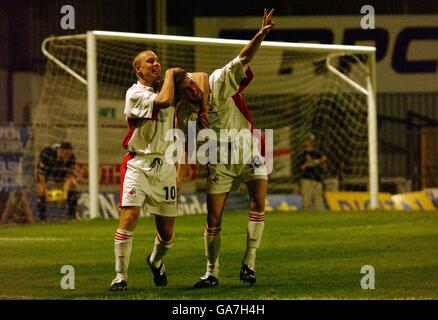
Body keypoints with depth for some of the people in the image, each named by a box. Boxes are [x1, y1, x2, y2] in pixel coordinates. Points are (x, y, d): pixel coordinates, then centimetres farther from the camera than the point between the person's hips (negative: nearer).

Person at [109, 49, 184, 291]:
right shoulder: (135, 94, -7)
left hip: (165, 166, 5)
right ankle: (120, 276, -12)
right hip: (138, 164, -5)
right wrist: (170, 74, -8)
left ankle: (156, 261, 38)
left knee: (167, 232, 7)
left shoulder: (164, 88, 13)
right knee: (128, 217, -20)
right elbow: (164, 101, -24)